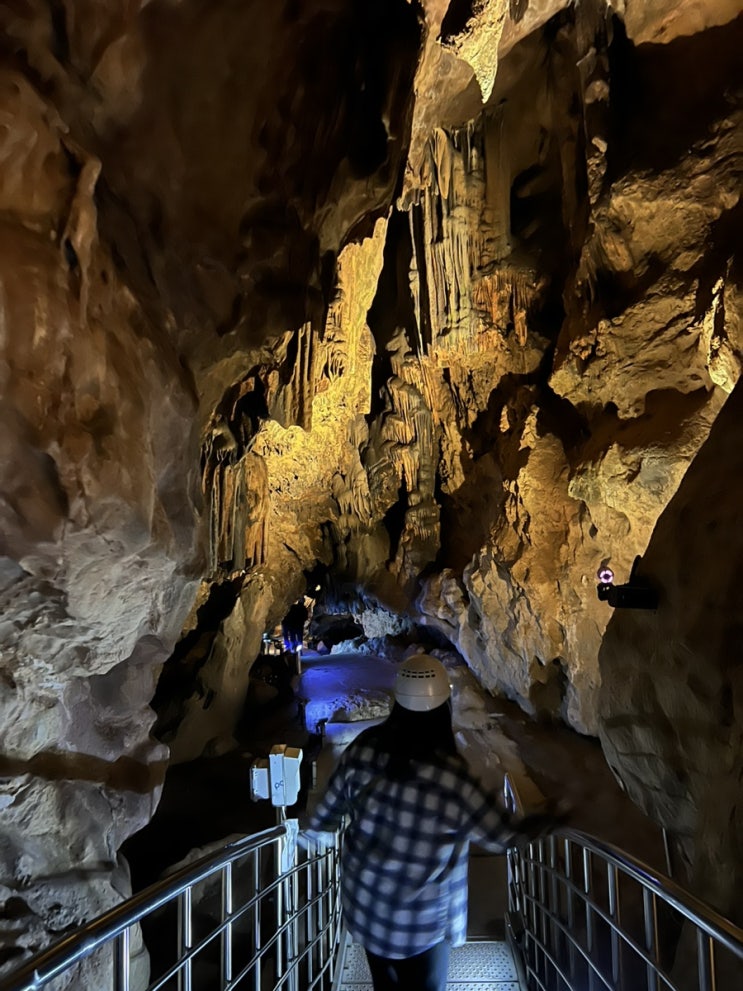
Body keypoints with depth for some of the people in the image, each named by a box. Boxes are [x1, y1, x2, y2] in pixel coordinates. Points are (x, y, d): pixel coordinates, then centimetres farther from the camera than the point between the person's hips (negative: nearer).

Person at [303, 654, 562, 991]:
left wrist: (312, 828, 18)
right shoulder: (454, 779, -30)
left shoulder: (364, 748, -19)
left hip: (364, 906, 4)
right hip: (420, 924, -4)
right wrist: (546, 820, 6)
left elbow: (325, 818, -5)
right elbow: (506, 836, -14)